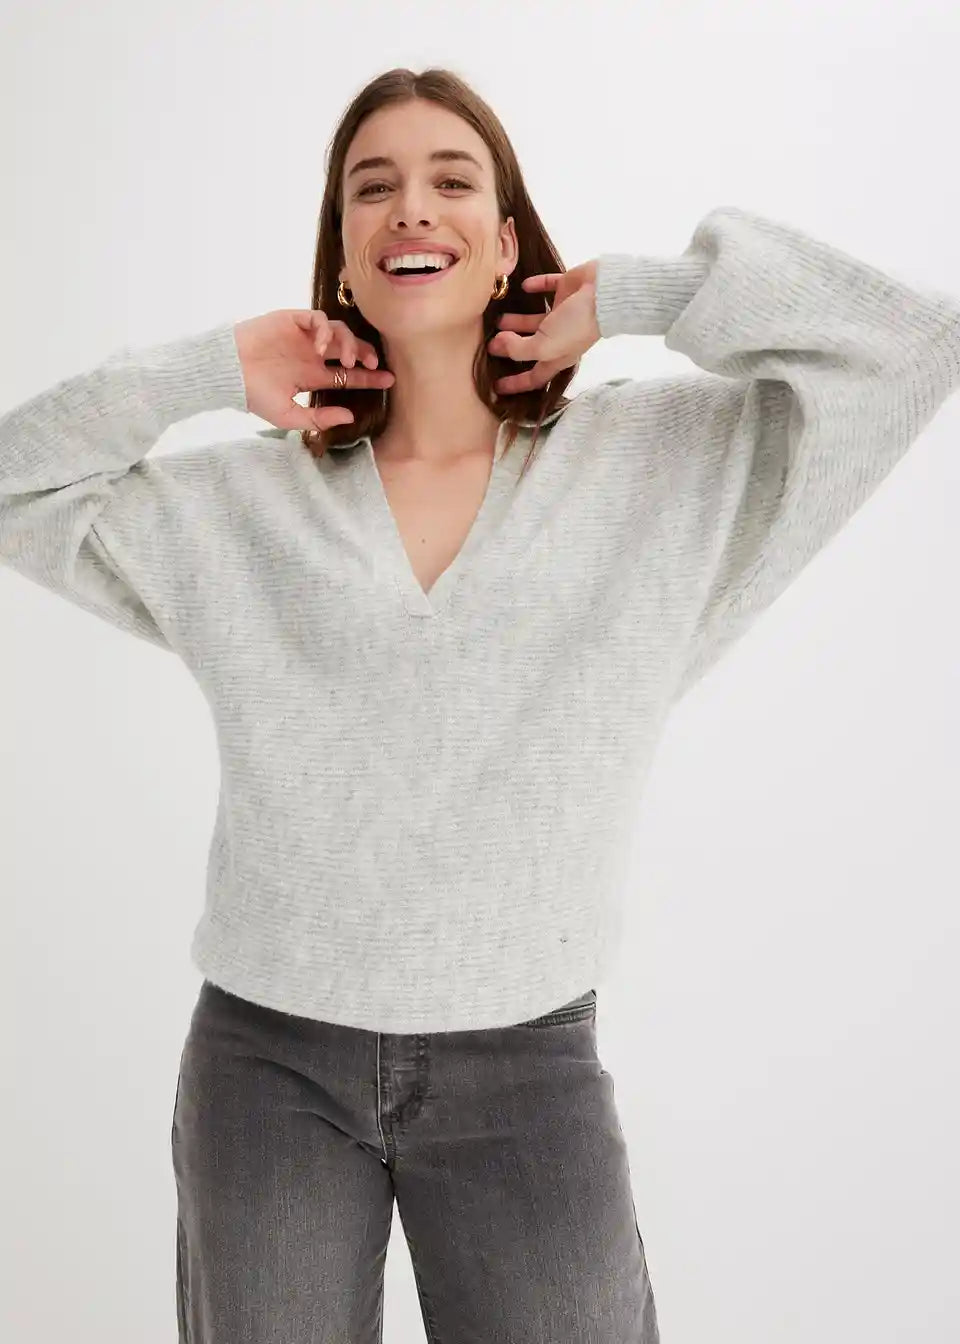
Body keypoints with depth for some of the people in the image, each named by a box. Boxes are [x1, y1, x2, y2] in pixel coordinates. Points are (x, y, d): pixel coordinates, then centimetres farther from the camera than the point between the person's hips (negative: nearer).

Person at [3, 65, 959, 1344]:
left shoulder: (666, 465, 0)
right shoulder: (240, 505, 4)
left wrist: (640, 295, -3)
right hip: (269, 1056, 2)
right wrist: (204, 372, 1)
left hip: (527, 1066, -1)